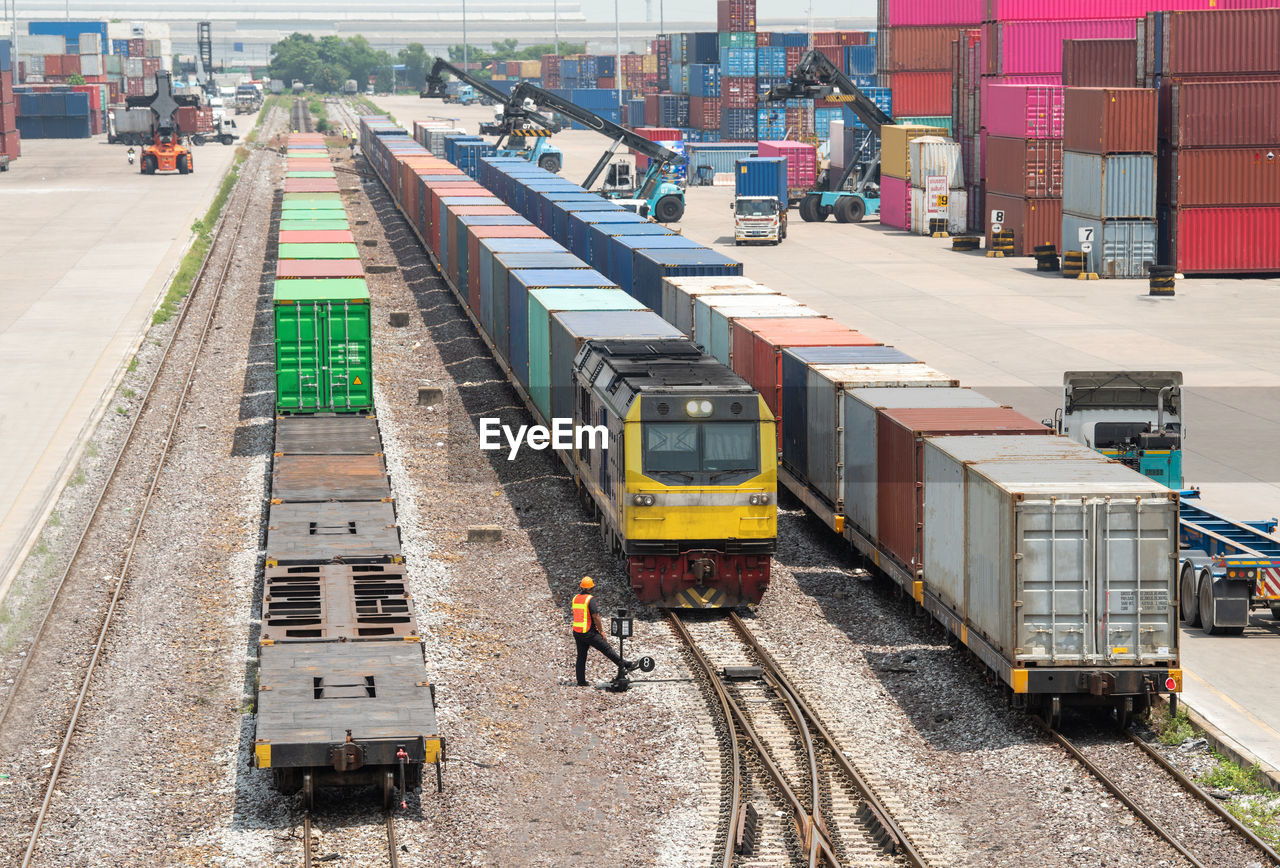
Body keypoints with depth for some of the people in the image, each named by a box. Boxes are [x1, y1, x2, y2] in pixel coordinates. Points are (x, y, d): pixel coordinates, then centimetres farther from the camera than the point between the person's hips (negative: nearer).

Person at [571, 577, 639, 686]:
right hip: (589, 633, -6)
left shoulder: (575, 599, 6)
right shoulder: (590, 599, -16)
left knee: (581, 657, 12)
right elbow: (595, 617, -18)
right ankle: (627, 665, 10)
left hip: (577, 632, 6)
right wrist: (601, 631, -8)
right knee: (607, 649, 2)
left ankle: (581, 681, 12)